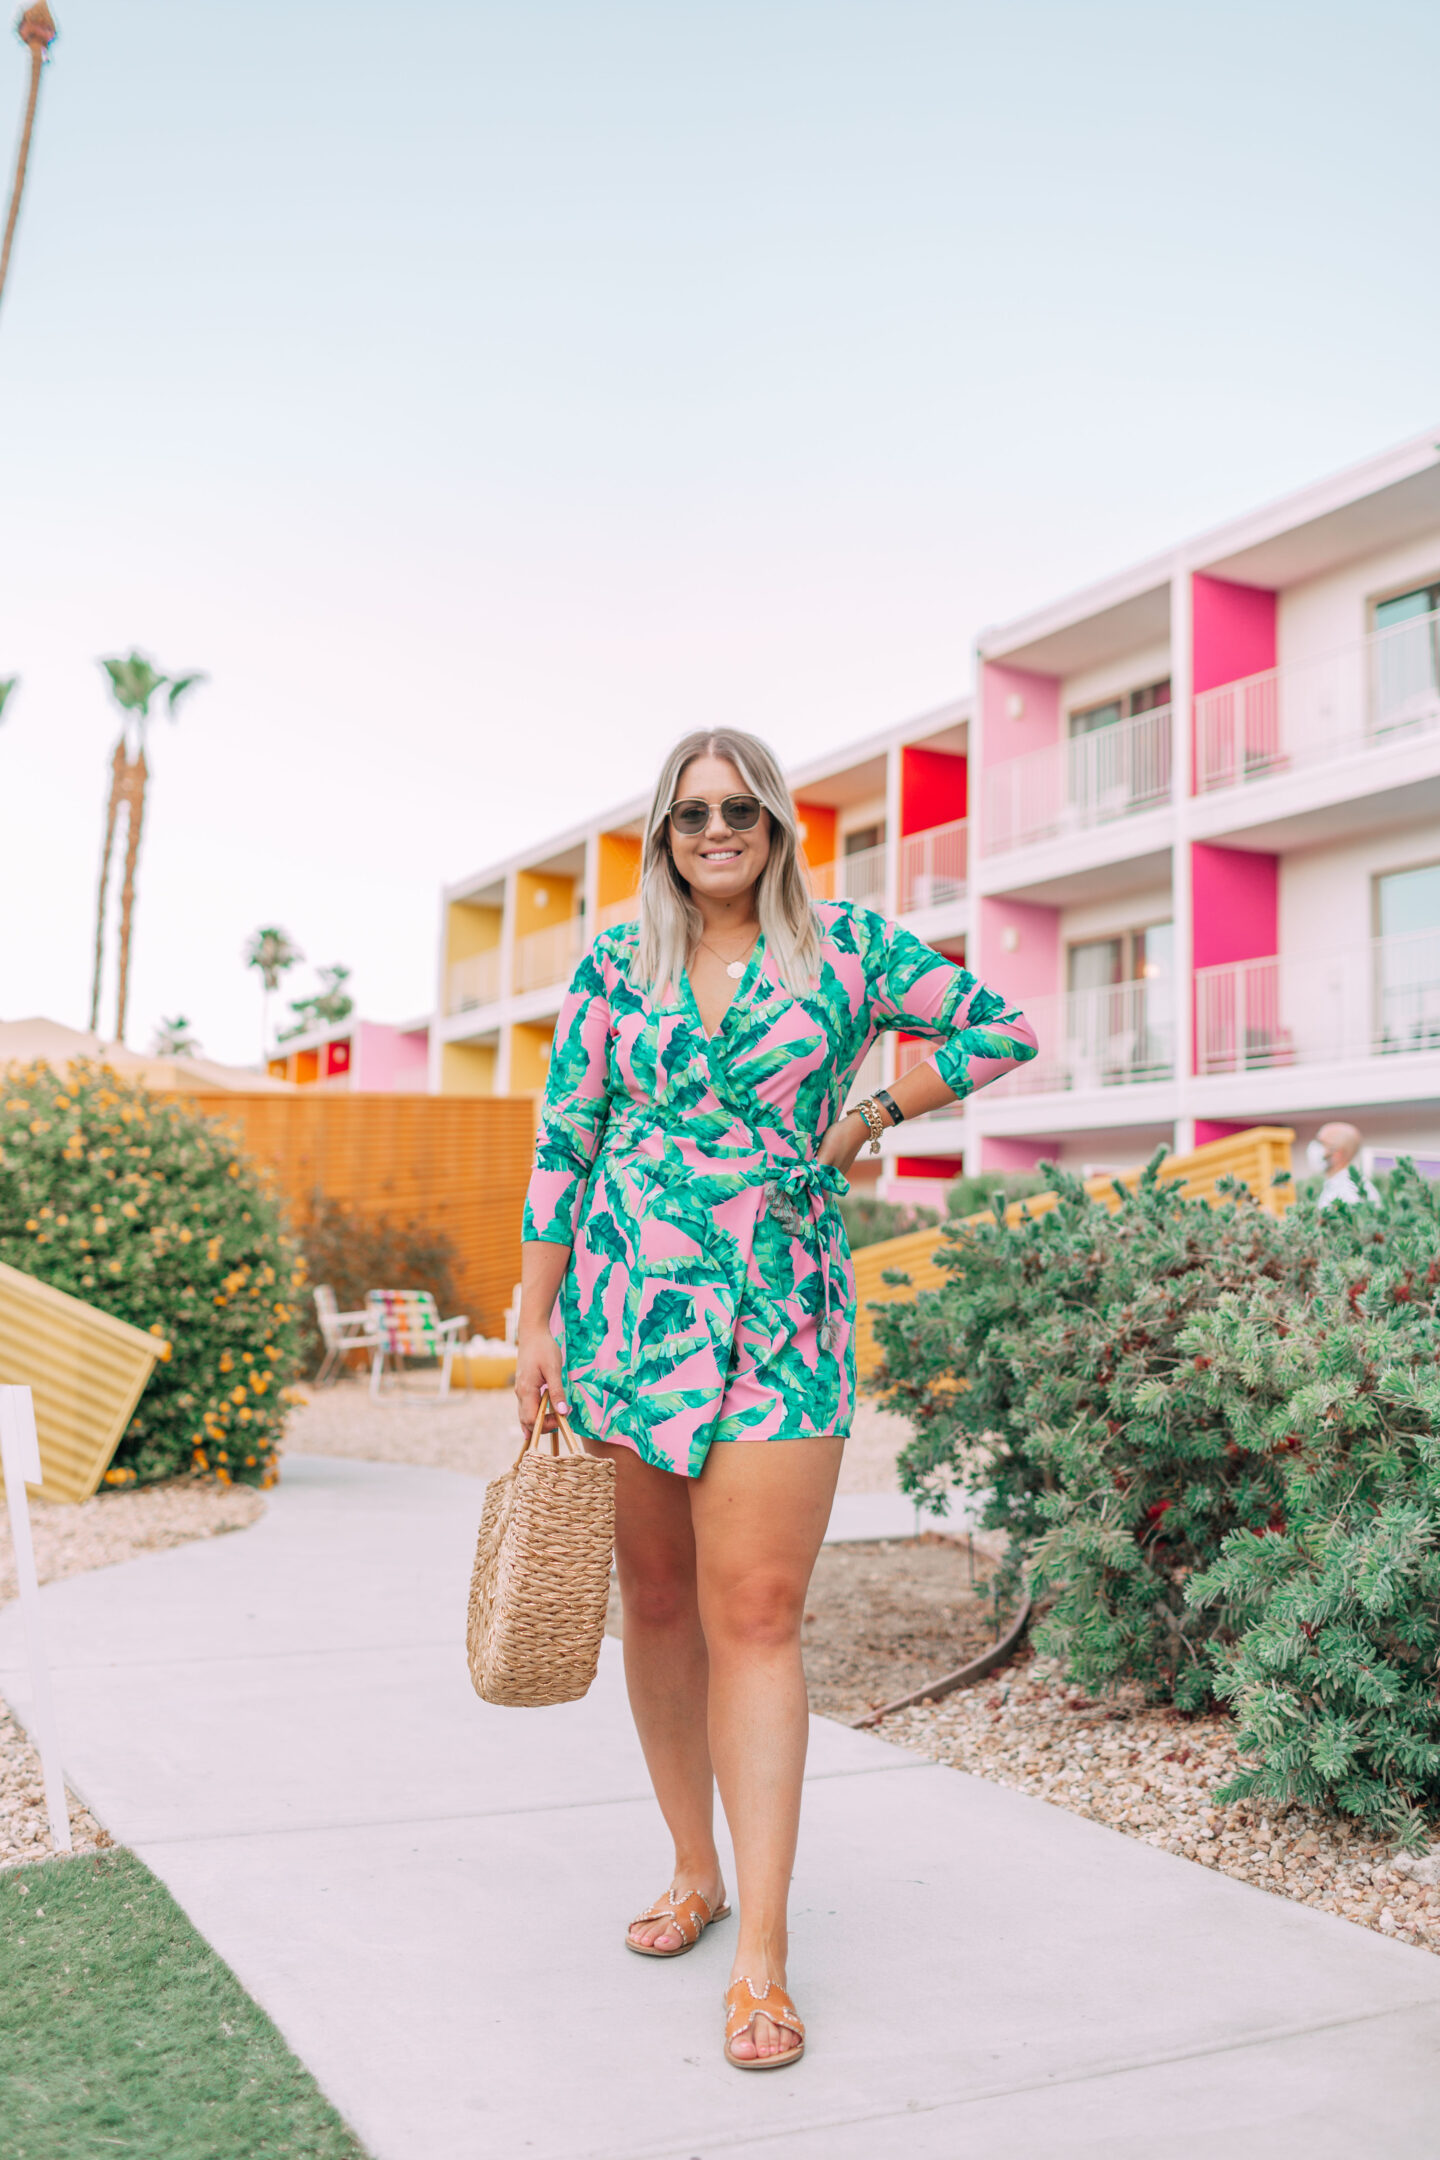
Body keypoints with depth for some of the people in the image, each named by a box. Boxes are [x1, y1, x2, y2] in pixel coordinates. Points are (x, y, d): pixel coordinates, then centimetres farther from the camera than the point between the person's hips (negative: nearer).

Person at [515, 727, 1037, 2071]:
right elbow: (561, 1149, 6)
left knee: (754, 1614, -8)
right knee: (656, 1600, 10)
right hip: (627, 1302, 3)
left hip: (782, 1317, -2)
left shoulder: (845, 946, 3)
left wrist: (871, 1116, 3)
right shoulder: (613, 968, 7)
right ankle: (694, 1871, 29)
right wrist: (535, 1325, 2)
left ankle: (762, 1952, 0)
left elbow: (1001, 1029, 9)